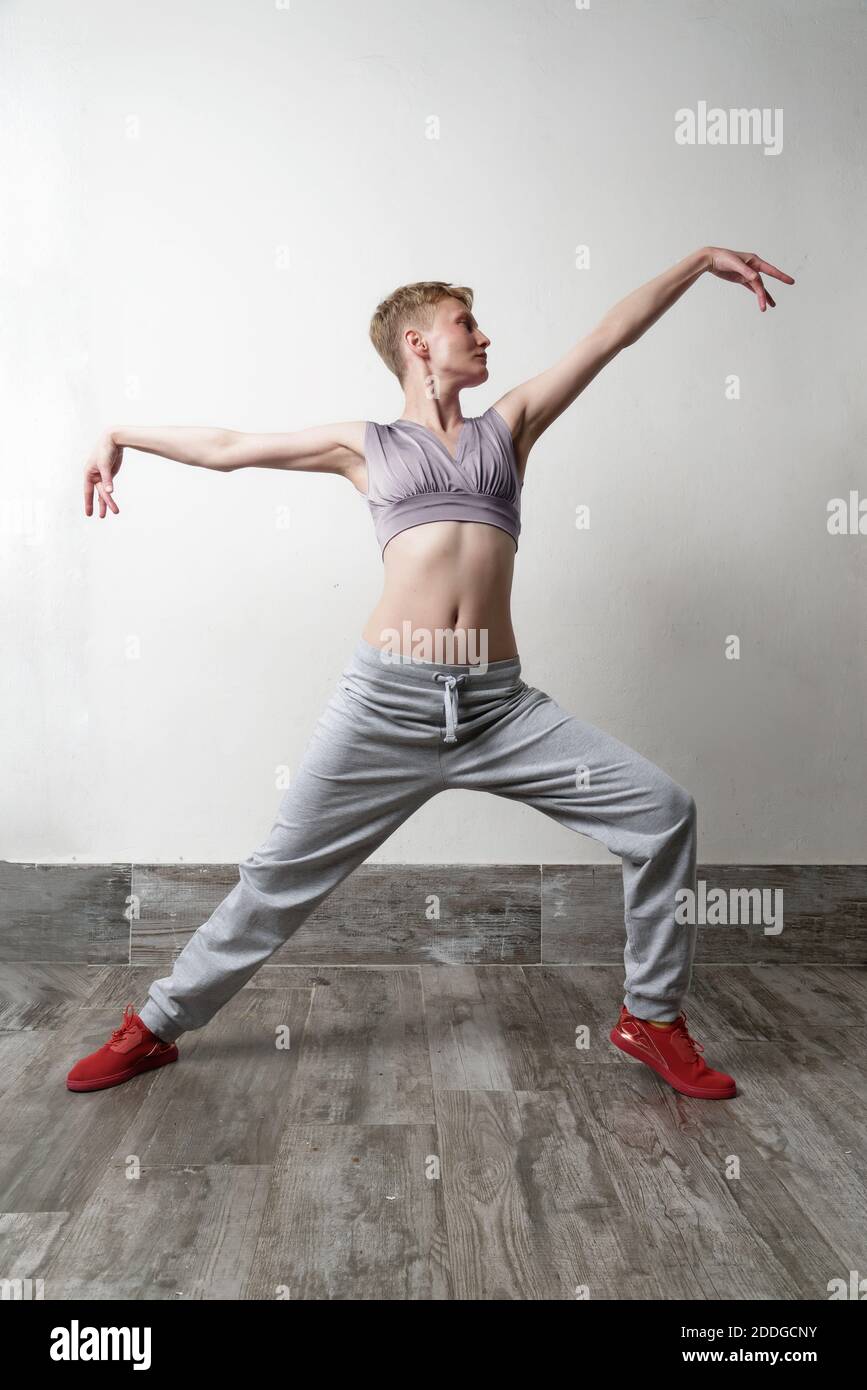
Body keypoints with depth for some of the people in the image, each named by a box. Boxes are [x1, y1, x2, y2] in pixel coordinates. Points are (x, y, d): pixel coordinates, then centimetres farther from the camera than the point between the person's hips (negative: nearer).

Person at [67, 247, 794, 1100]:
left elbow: (609, 335, 16)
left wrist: (701, 259, 15)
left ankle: (651, 1016, 13)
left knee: (661, 811, -5)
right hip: (386, 702, -2)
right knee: (283, 872, 4)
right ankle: (156, 1027, 25)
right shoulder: (366, 446, 13)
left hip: (501, 705, 2)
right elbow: (227, 446, 19)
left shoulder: (509, 425, 18)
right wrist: (121, 434, 21)